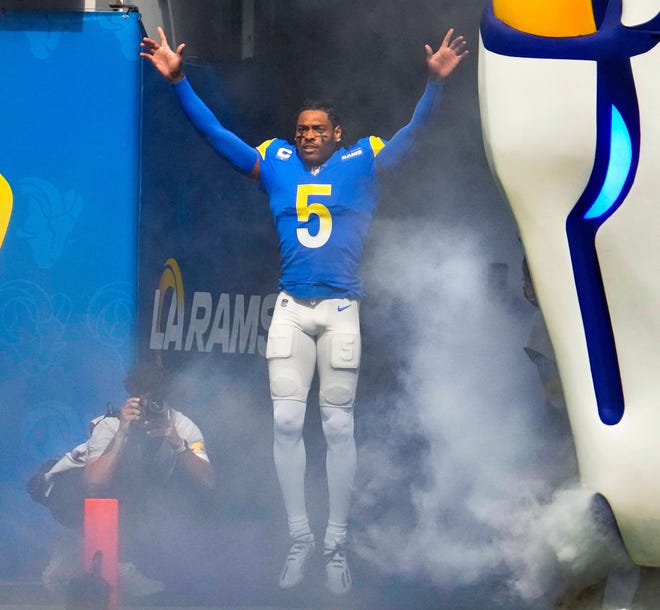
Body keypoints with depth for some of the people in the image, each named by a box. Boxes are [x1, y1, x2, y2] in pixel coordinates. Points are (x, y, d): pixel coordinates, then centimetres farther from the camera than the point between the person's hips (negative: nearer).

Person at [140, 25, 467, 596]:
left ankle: (336, 543, 9)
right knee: (286, 421, -1)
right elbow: (216, 133, 8)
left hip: (341, 308, -2)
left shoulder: (362, 163, 3)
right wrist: (178, 81, -2)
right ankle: (300, 538, 11)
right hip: (291, 308, 2)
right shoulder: (276, 162, 9)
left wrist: (436, 82, -22)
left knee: (338, 426, 2)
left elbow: (415, 131, -6)